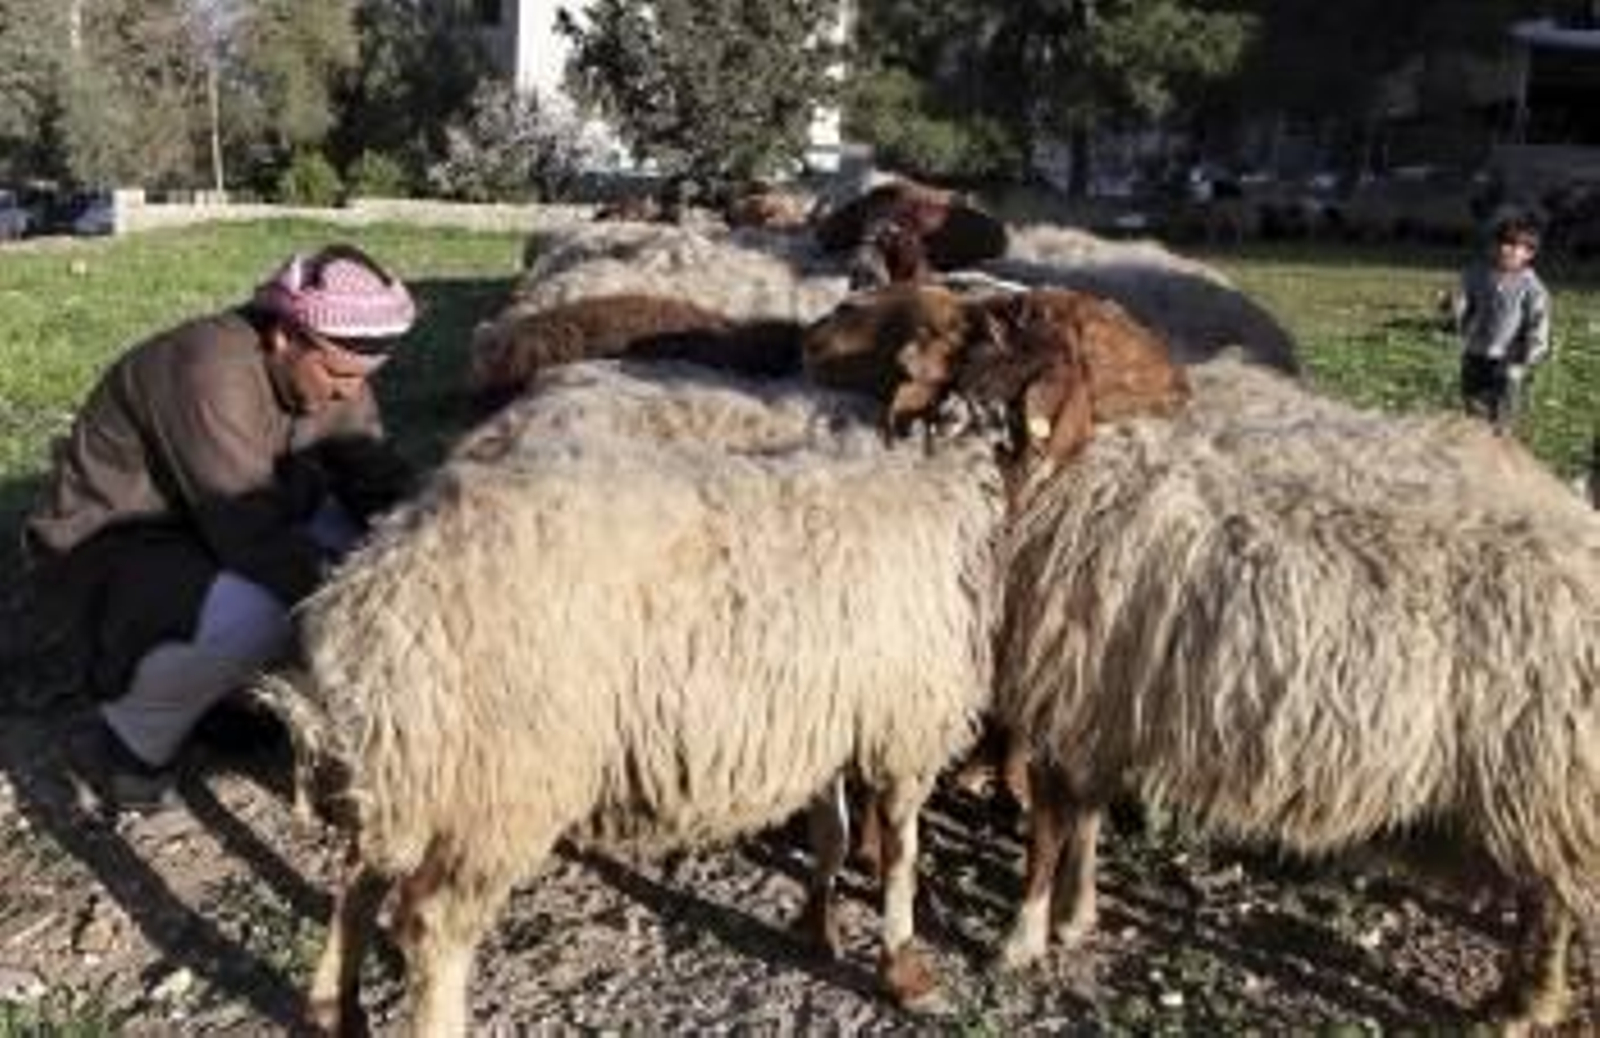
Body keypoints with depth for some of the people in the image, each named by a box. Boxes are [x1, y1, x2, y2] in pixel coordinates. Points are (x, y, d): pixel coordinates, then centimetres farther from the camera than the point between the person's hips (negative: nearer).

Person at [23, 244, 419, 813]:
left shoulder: (329, 371, -8)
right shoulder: (210, 371, -32)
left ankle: (223, 686, 9)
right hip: (103, 548, -8)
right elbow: (251, 533, -35)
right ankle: (121, 740, -7)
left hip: (207, 533, 8)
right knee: (256, 616, -34)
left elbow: (382, 481, -6)